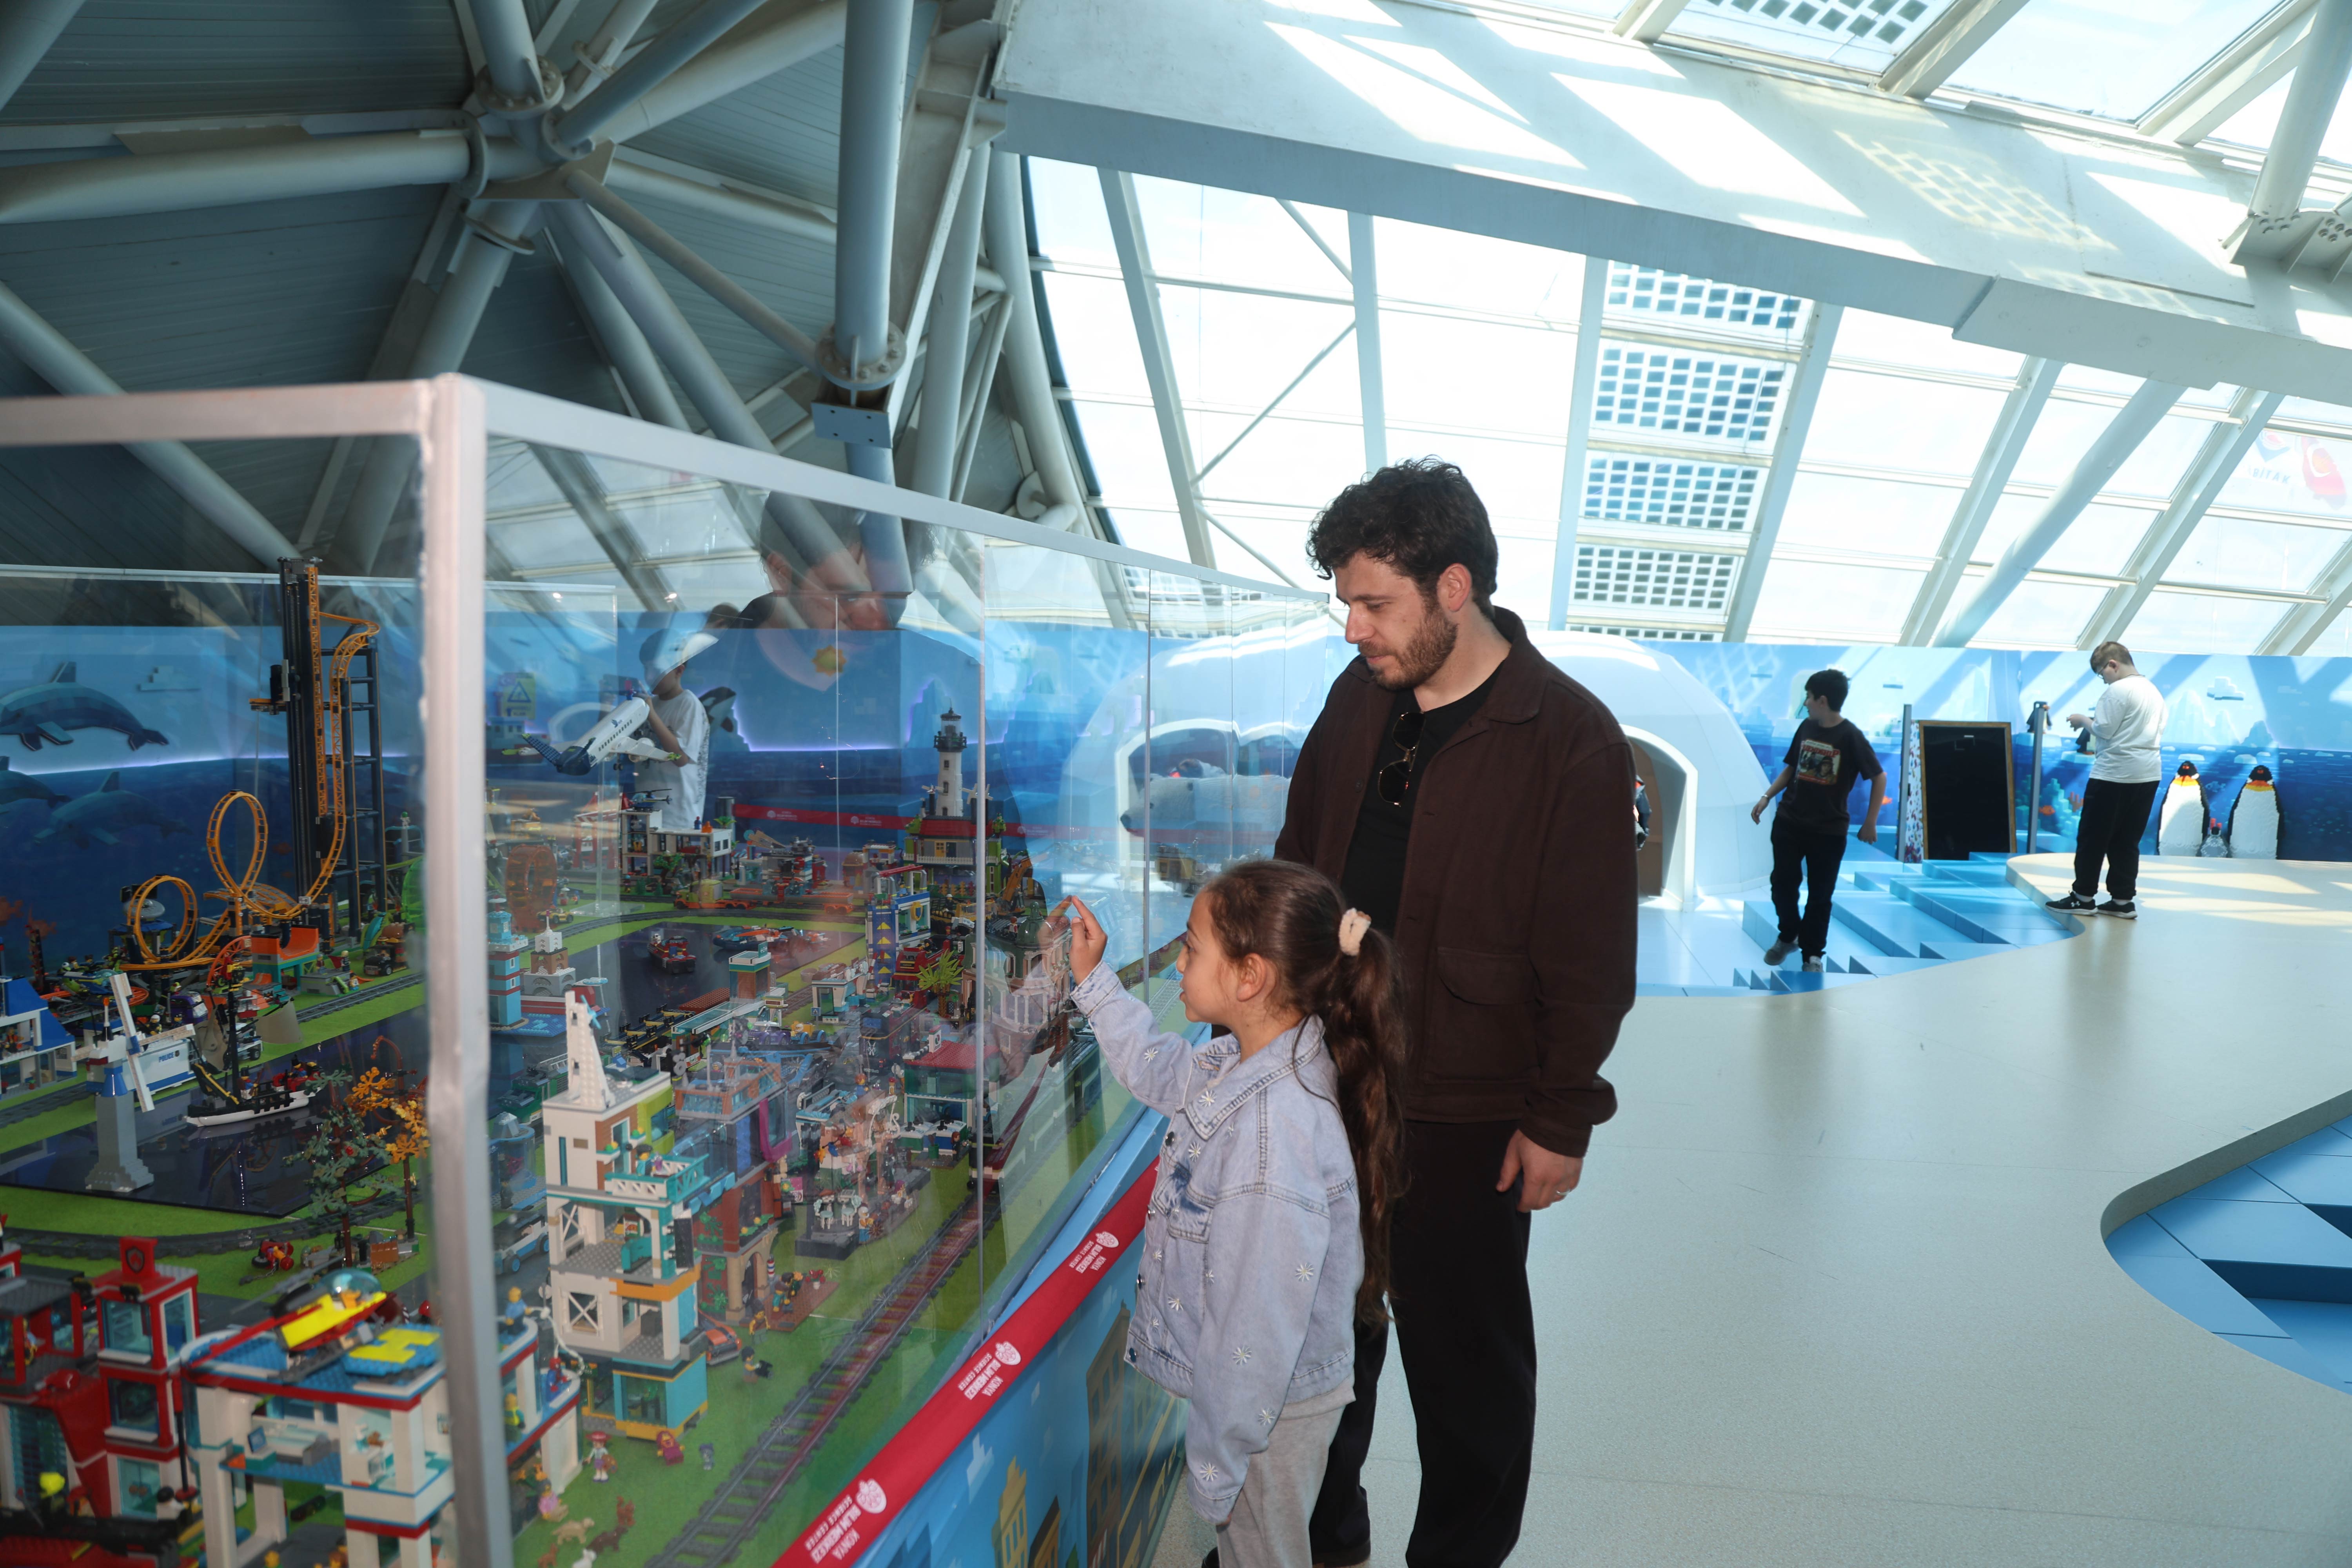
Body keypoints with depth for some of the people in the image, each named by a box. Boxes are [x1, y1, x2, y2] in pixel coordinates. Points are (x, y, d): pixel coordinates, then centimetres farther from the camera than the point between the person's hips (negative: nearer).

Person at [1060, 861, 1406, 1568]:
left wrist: (1216, 1461, -20)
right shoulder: (1246, 1061, -7)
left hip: (1273, 1405, -8)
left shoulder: (1271, 1138, -36)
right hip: (1244, 1384, 8)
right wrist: (1094, 980, 12)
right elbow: (1159, 1069, 16)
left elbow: (1260, 1329, -30)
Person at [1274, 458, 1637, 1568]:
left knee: (1465, 1354, 15)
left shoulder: (1572, 741, -17)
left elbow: (1592, 958, -13)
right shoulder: (1359, 696, 1)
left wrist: (1561, 1119, -10)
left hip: (1465, 1115, -5)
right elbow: (1297, 862, 13)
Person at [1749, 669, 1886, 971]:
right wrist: (1767, 797, 4)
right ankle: (1788, 936, 30)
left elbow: (1879, 778, -7)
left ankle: (1813, 953, 20)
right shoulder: (1806, 727, 1)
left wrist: (1870, 823, -9)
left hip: (1829, 830, -4)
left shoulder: (1851, 736, -13)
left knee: (1820, 894, 5)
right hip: (1789, 822, 4)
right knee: (1783, 882, 6)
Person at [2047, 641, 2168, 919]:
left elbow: (2103, 730, -15)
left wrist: (2082, 720, 3)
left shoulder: (2118, 690, -12)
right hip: (2148, 775, 8)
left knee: (2093, 838, 1)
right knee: (2127, 842, 11)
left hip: (2114, 775, -8)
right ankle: (2123, 901, 10)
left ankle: (2083, 897, 6)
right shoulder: (2154, 691, 15)